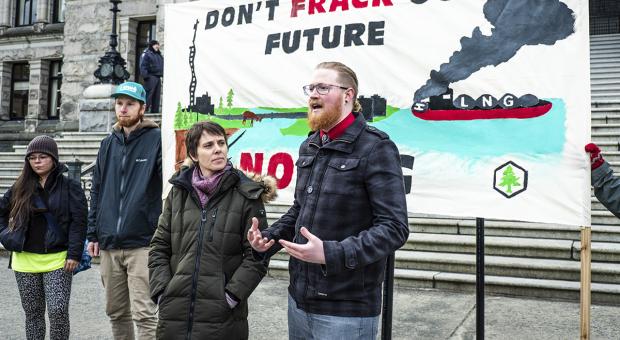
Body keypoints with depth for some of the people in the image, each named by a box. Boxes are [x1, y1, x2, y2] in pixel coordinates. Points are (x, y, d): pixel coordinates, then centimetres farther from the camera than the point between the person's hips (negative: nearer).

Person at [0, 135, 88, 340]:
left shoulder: (69, 187, -2)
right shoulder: (20, 188, 9)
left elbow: (78, 222, -7)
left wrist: (74, 254, -13)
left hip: (57, 260, -4)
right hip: (26, 261, 4)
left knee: (58, 311, -10)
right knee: (33, 313, 11)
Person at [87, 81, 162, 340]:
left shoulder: (156, 139, -6)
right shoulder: (108, 144, 13)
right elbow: (97, 191, 17)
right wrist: (93, 234, 13)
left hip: (142, 244, -6)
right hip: (109, 244, 6)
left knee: (144, 314, -5)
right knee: (115, 311, 17)